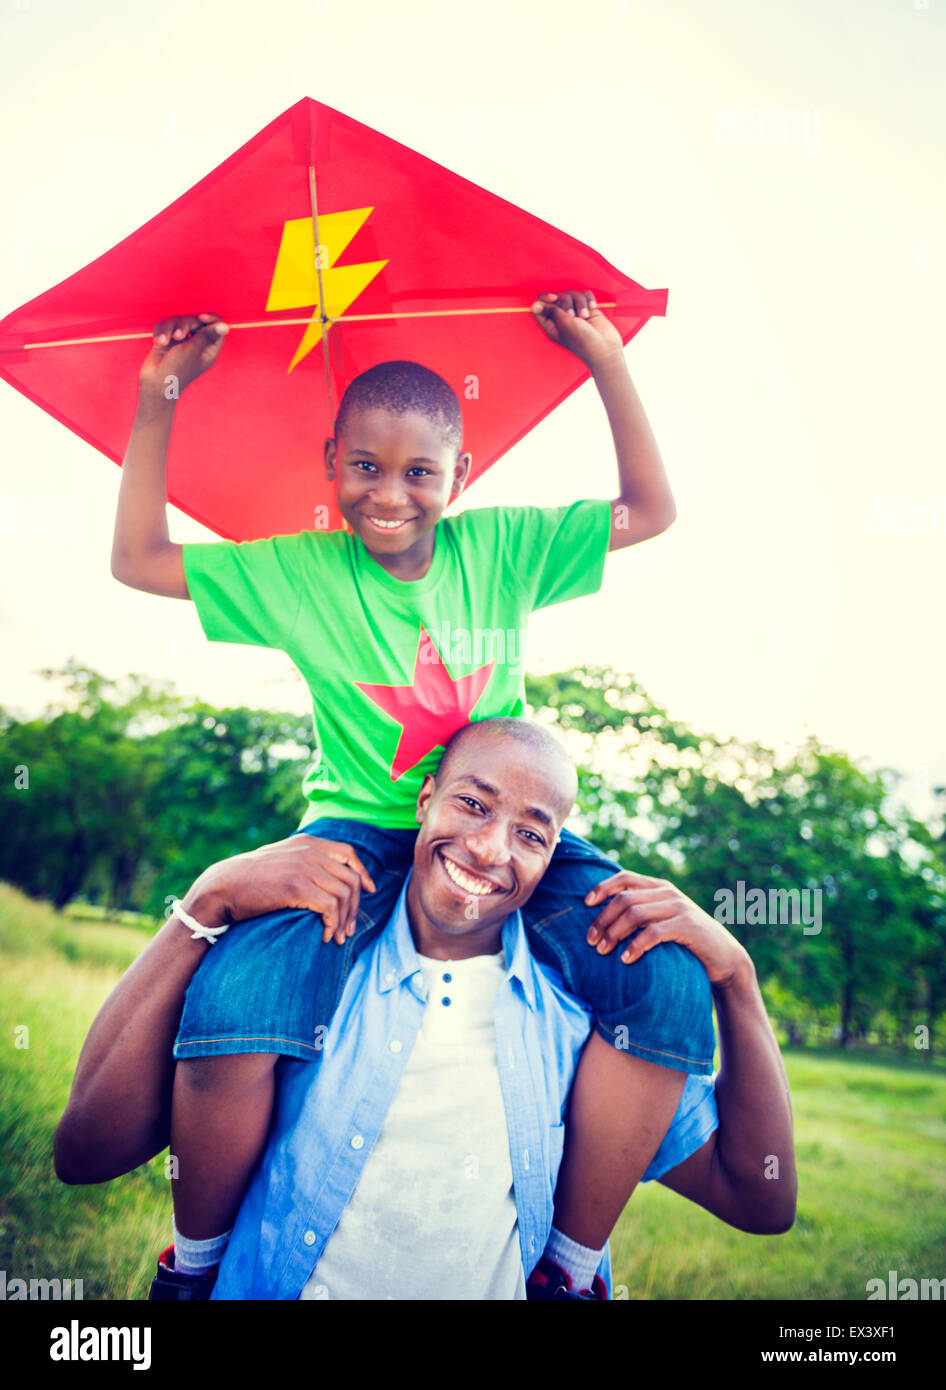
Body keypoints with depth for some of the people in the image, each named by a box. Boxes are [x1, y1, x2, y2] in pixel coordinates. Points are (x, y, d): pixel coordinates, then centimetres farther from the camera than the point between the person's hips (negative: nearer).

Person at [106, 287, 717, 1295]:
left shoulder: (503, 549, 5)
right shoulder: (297, 574, 3)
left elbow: (651, 511, 9)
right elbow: (138, 559, 5)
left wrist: (607, 361, 3)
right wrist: (157, 402, 0)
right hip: (360, 834, -1)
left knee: (670, 984, -24)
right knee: (229, 1005, -31)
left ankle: (575, 1260, -2)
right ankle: (196, 1259, 1)